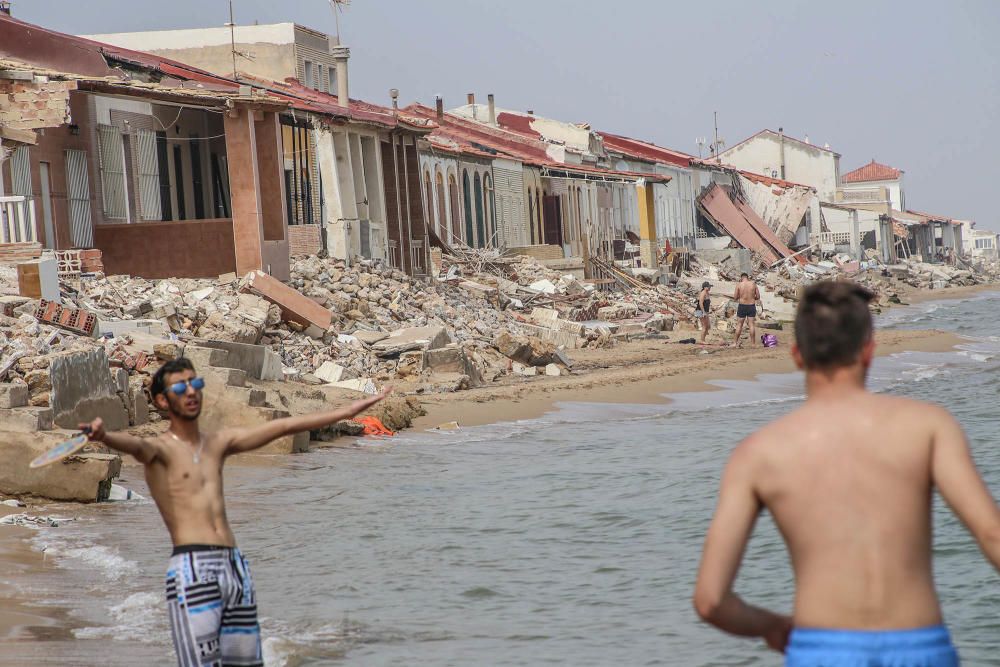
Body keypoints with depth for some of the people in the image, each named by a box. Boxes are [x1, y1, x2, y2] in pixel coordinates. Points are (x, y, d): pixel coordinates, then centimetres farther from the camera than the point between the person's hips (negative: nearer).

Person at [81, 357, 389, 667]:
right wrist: (104, 437, -46)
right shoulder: (159, 449, 2)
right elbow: (134, 445, -21)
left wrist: (347, 412, 25)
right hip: (191, 570, -6)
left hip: (235, 568, 6)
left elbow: (284, 426, 23)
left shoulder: (218, 443, 20)